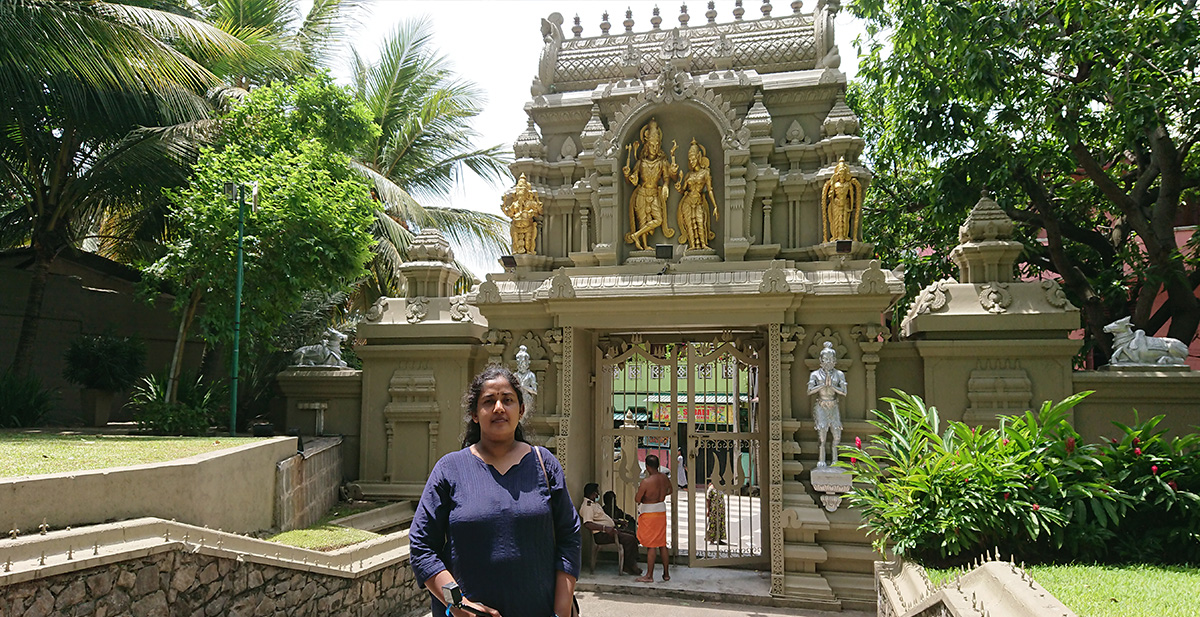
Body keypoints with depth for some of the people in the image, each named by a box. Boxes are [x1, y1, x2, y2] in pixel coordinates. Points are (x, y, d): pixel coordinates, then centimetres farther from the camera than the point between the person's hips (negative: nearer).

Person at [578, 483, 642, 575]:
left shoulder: (594, 504, 20)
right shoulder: (587, 506, -15)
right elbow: (588, 524, -29)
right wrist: (605, 528, -36)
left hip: (608, 530, 11)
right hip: (601, 535, -11)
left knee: (633, 536, 5)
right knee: (629, 539, -22)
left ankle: (632, 564, 1)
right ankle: (629, 567, -13)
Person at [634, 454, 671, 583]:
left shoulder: (646, 482, -21)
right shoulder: (664, 478, 1)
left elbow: (637, 499, -14)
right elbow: (669, 490, 20)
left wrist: (639, 489, 5)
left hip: (649, 514, -7)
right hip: (662, 512, 7)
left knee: (651, 546, -1)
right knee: (662, 544, 14)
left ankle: (649, 576, 6)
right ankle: (666, 573, 21)